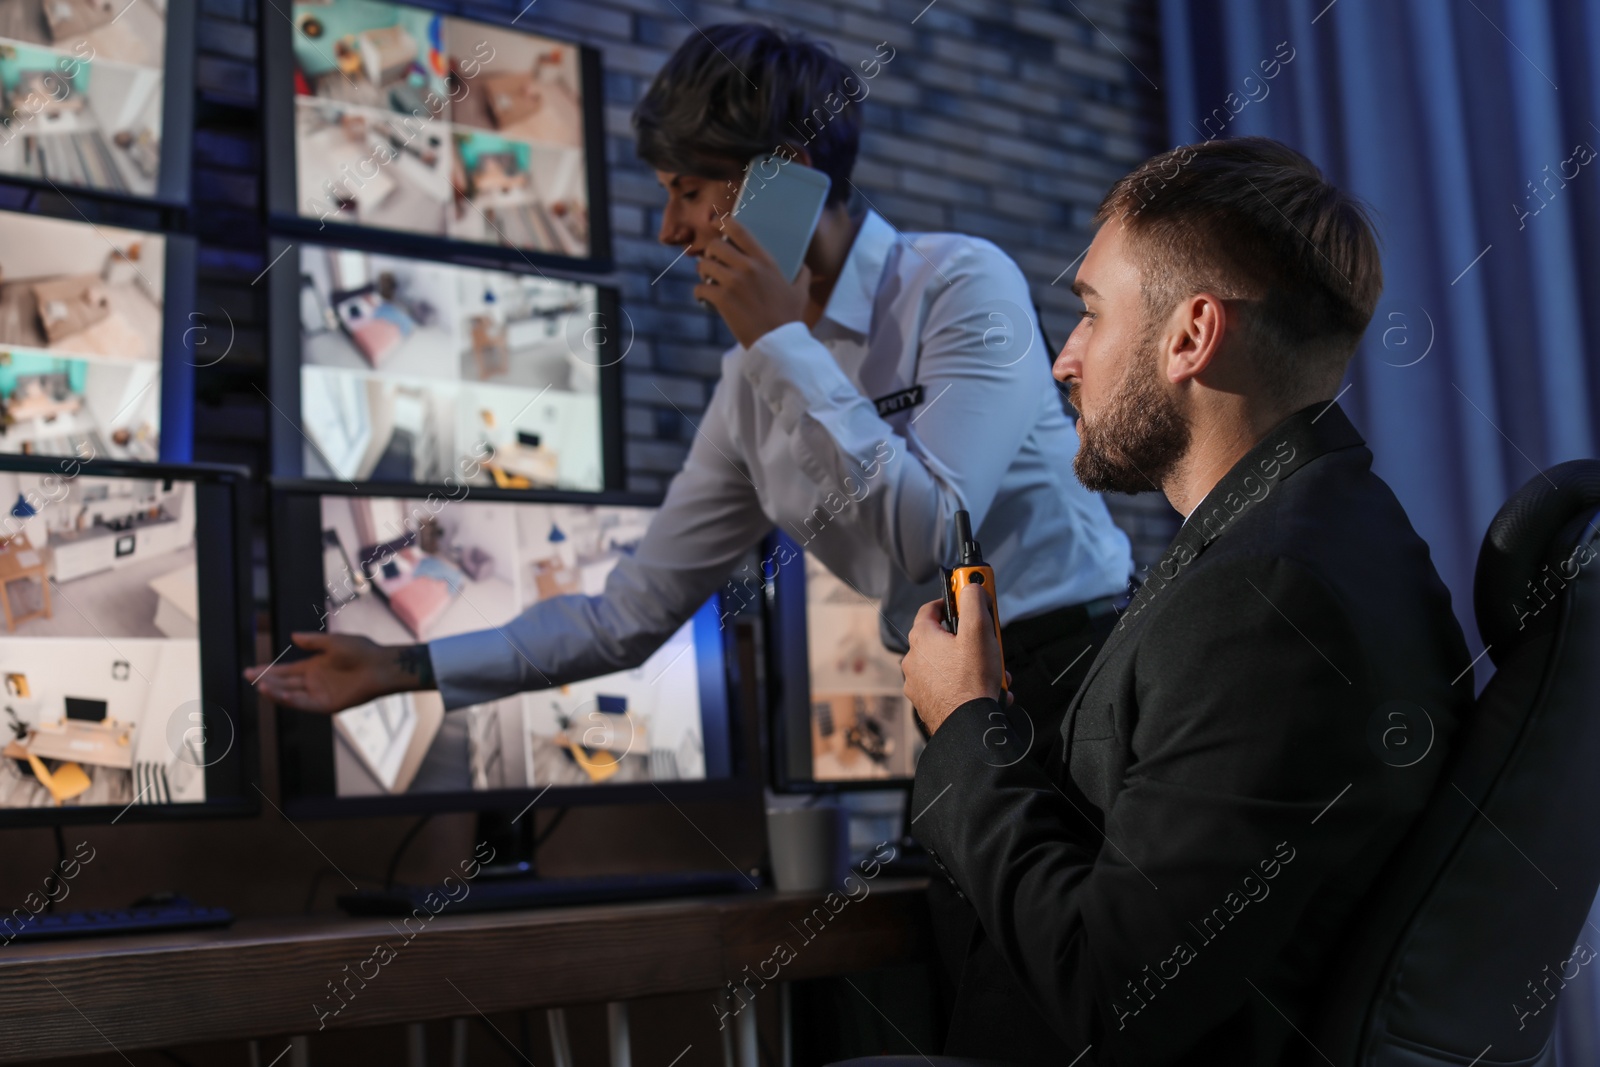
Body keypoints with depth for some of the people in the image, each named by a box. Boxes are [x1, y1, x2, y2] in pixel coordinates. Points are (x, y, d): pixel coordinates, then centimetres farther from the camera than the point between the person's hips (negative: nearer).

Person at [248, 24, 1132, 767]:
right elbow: (632, 614, 6)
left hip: (1074, 676, -5)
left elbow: (929, 532, -23)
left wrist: (781, 339, -19)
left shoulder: (963, 283, -12)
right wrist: (407, 668, 2)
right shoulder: (753, 384, 4)